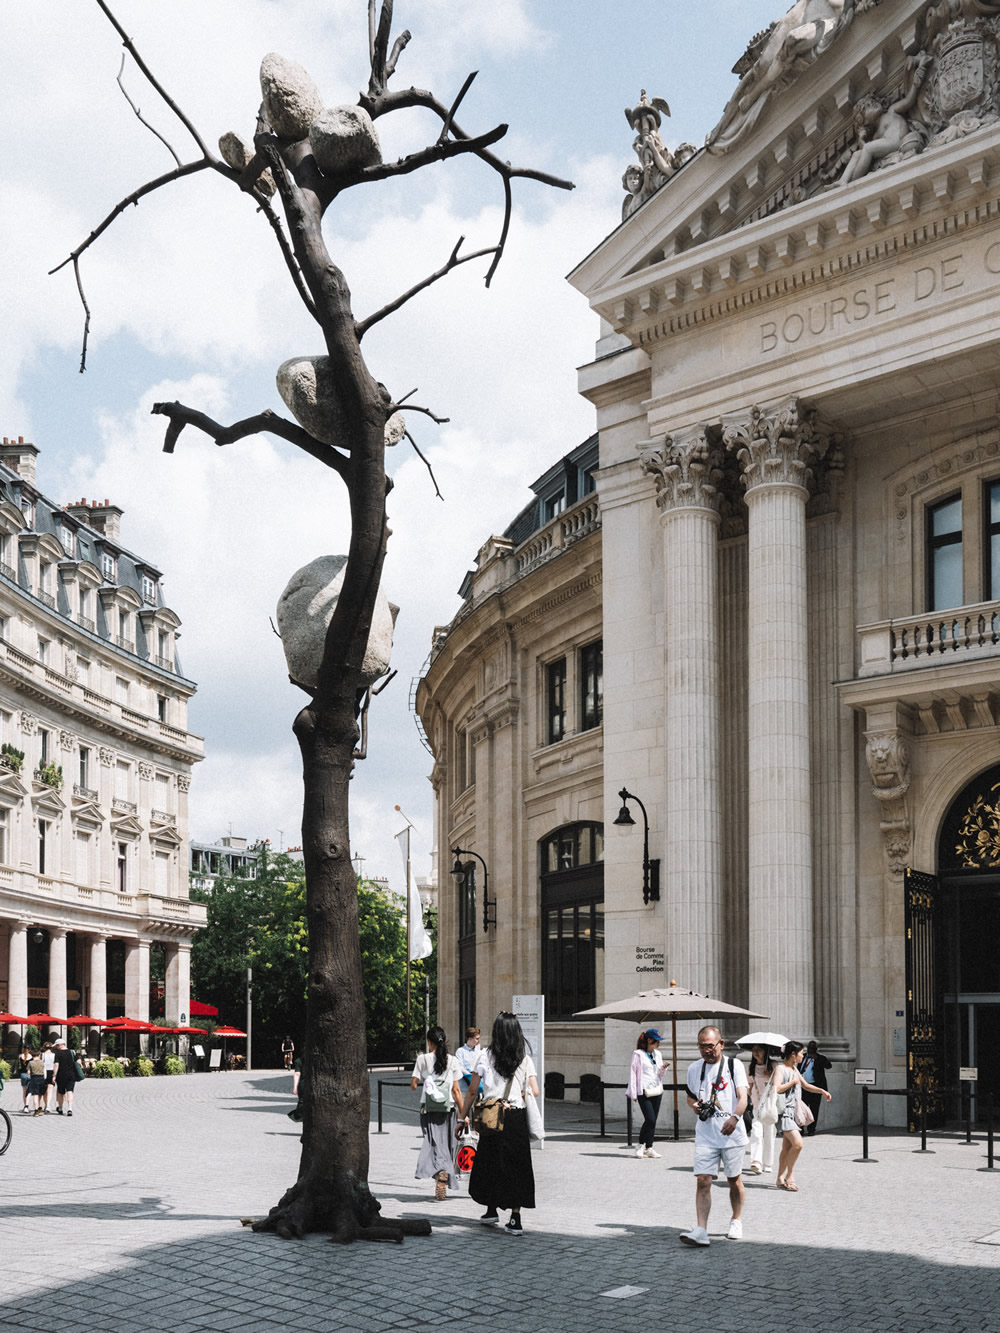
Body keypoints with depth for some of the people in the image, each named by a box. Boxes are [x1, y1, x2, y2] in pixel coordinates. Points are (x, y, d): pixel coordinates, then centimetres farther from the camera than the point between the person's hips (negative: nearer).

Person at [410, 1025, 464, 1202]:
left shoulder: (423, 1059, -2)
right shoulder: (452, 1061, 1)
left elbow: (413, 1085, -1)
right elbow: (456, 1090, 0)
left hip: (428, 1107, -1)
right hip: (448, 1107, 1)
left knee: (433, 1141, -2)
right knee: (446, 1142, 10)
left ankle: (440, 1170, -26)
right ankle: (444, 1181, 6)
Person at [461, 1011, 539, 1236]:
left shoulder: (486, 1057, -2)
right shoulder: (525, 1060, 1)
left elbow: (472, 1091, 1)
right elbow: (534, 1091, -3)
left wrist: (463, 1116, 10)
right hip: (517, 1119, 1)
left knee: (490, 1163, 16)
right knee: (516, 1167, 6)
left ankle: (492, 1211, 26)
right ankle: (515, 1219, 1)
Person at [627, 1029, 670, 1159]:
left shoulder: (657, 1054, 15)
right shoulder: (638, 1054, -4)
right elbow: (633, 1073, -4)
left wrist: (663, 1068, -1)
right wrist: (633, 1093, -8)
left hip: (656, 1091, 6)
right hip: (644, 1091, -6)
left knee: (653, 1121, 4)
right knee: (650, 1119, -14)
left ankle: (648, 1148, 10)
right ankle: (641, 1146, -1)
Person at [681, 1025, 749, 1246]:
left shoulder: (734, 1065, -2)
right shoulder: (694, 1068, 10)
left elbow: (742, 1097, -11)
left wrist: (735, 1117, -30)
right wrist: (694, 1106, -1)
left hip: (731, 1134, -2)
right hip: (705, 1135, 2)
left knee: (734, 1180, 10)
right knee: (703, 1180, -9)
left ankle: (736, 1221, 30)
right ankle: (701, 1230, -14)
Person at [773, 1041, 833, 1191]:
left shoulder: (794, 1069, 17)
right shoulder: (780, 1069, -12)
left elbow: (806, 1085, 30)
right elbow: (776, 1089, -26)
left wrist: (822, 1091, 17)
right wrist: (793, 1082, -16)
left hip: (792, 1111, 9)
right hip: (783, 1111, -9)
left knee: (787, 1147, 9)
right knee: (797, 1143, -18)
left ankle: (781, 1179, 14)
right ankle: (790, 1176, -6)